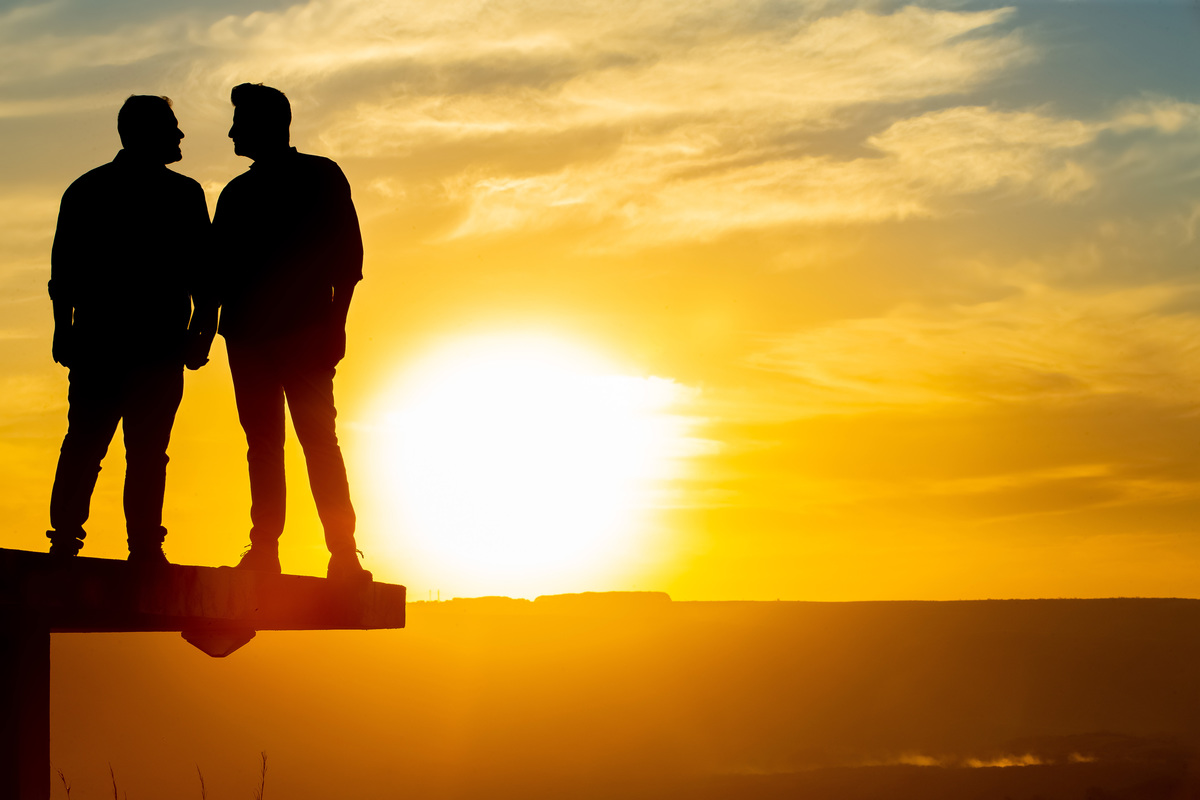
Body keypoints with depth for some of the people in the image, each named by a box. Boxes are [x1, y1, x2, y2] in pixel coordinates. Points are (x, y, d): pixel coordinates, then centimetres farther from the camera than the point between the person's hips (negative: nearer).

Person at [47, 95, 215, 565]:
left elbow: (62, 270, 10)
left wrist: (64, 331, 12)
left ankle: (64, 537, -2)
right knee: (147, 451, -4)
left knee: (83, 444, 6)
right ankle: (144, 545, -9)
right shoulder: (182, 194, 0)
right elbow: (203, 273, -3)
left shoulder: (84, 189, 12)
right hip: (159, 345, -4)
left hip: (96, 339, 4)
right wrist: (202, 332, 1)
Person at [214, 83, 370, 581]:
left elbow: (347, 254, 0)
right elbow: (220, 267, 19)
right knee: (262, 442, 0)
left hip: (304, 331, -5)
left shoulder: (321, 177, 7)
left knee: (317, 437, -11)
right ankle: (264, 547, -2)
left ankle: (343, 549, -13)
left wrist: (335, 322, -10)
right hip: (248, 333, 5)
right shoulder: (237, 193, 22)